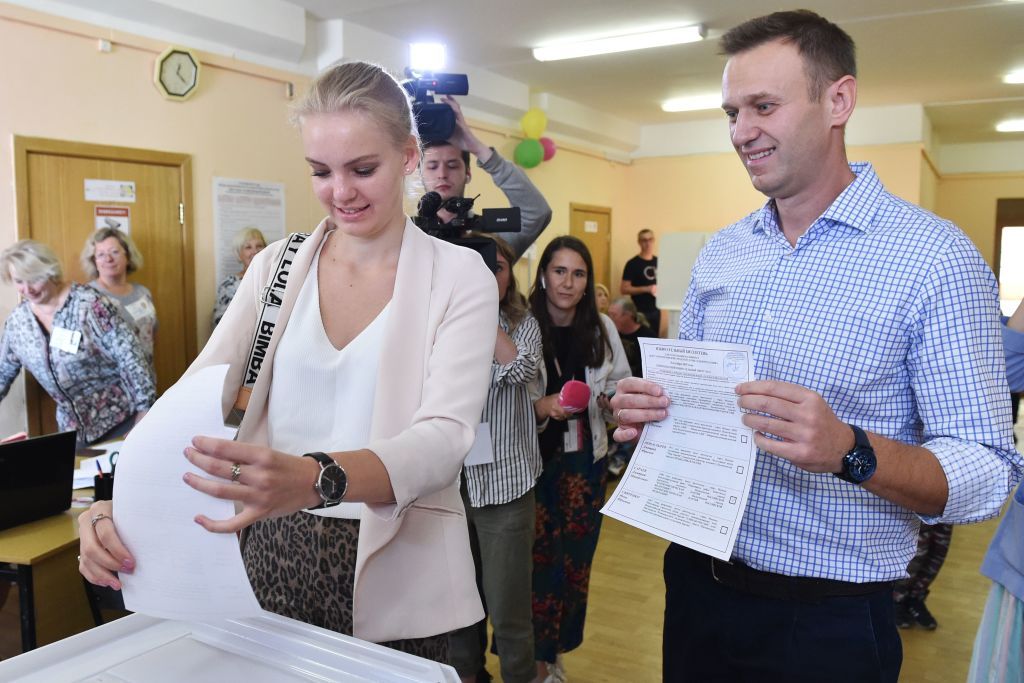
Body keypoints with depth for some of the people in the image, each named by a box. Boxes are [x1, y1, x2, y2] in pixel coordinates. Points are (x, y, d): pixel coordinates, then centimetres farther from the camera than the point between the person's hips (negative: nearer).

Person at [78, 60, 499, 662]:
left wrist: (318, 479, -37)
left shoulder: (459, 275, -7)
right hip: (274, 554, 3)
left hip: (394, 569, -2)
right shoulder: (276, 267, 3)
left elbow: (444, 436, -19)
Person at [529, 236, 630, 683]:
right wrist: (543, 407, -28)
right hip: (535, 459, -4)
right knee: (540, 559, 3)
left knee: (576, 557, 14)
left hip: (585, 458, 4)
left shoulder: (602, 328, 0)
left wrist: (612, 401, -11)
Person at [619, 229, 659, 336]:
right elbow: (624, 289, -12)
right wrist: (646, 289, -20)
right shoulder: (632, 264, -8)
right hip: (640, 311, -5)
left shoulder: (658, 261, 8)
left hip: (655, 309, 5)